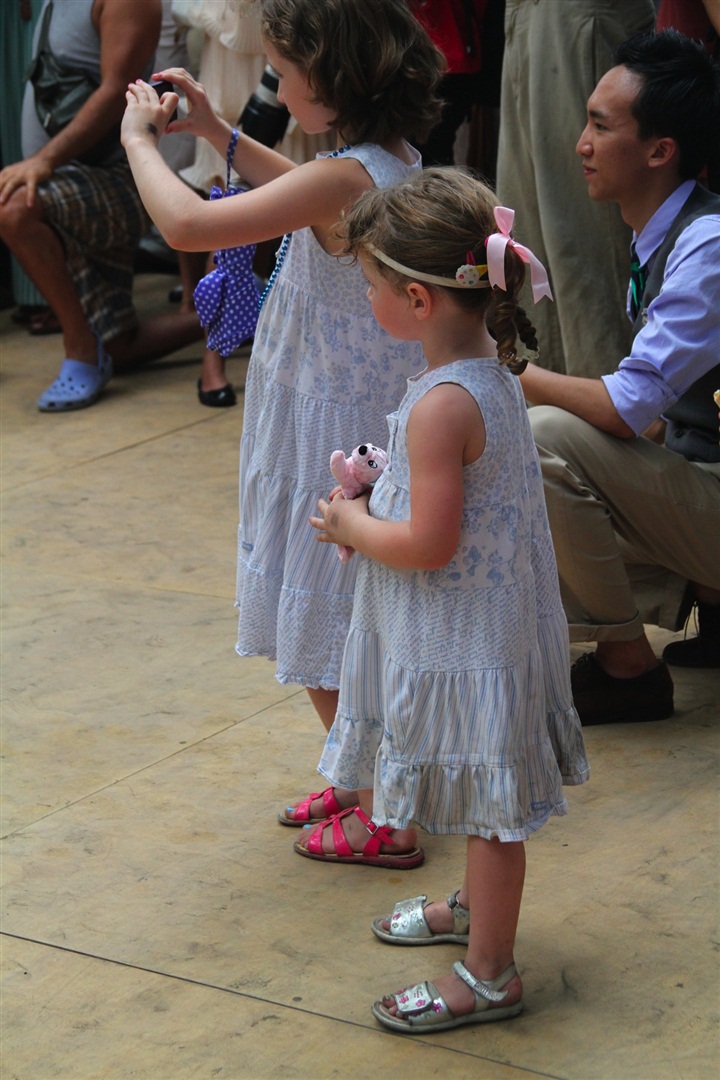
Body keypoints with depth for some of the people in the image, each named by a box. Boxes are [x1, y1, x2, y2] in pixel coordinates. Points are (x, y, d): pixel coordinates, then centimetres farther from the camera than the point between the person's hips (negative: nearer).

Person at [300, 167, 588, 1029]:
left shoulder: (441, 405, -28)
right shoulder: (493, 368, 2)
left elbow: (430, 543, -28)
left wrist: (352, 527, -12)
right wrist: (381, 490, 8)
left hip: (462, 643, -10)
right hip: (493, 622, 10)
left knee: (486, 803, 4)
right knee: (483, 803, 27)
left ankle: (489, 975, 18)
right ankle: (478, 909, 46)